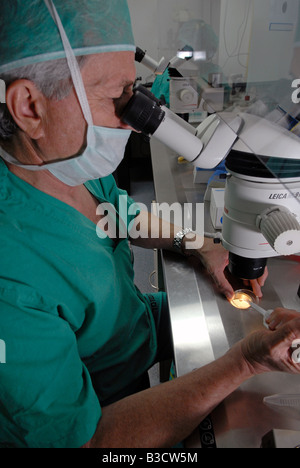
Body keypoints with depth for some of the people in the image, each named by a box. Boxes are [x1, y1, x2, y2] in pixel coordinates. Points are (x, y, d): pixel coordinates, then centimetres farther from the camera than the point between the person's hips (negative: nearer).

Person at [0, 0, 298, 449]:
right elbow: (87, 438, -31)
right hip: (106, 412, -6)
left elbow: (129, 217, 8)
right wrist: (244, 362, -35)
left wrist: (203, 248, -8)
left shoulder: (76, 166, -12)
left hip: (139, 320, 7)